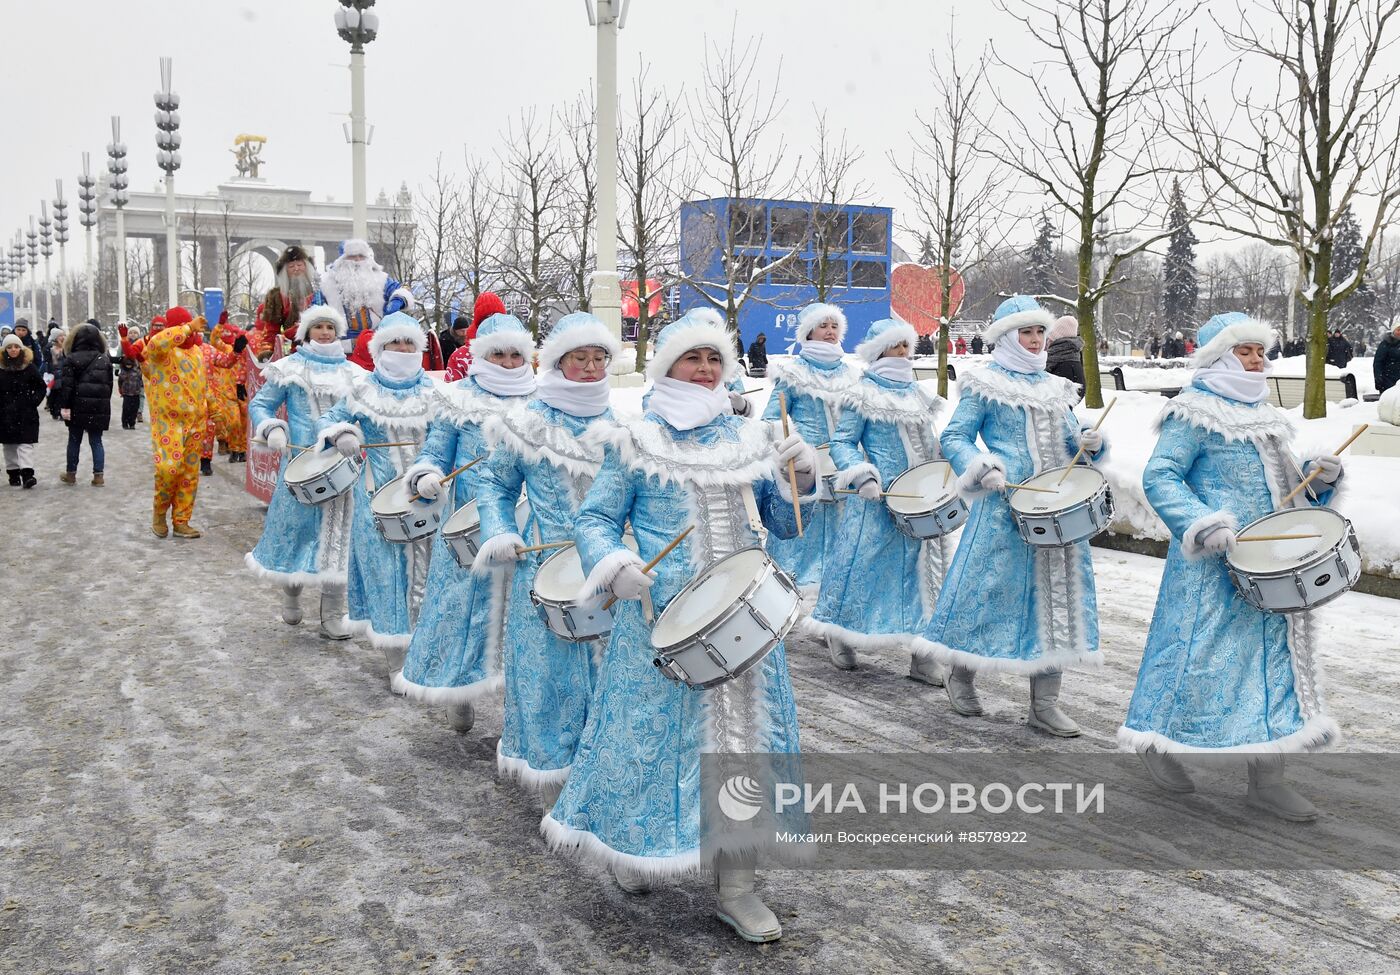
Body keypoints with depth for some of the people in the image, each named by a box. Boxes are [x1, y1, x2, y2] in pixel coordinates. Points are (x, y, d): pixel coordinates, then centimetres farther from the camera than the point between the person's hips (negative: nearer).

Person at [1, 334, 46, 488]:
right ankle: (13, 473, 14)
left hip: (26, 412, -2)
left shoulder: (28, 366, 1)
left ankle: (27, 473, -16)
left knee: (25, 443, -9)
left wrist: (34, 401, -4)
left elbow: (41, 386, 7)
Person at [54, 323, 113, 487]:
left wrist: (64, 405, -10)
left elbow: (66, 384, -11)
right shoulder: (105, 360, 6)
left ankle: (71, 474, 19)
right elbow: (109, 384, 10)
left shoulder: (71, 359, -6)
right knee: (96, 441, 6)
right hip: (100, 407, 3)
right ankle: (98, 476, 0)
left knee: (74, 440, 10)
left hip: (78, 406, -2)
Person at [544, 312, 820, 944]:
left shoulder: (750, 441, 10)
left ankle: (735, 886, 14)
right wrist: (613, 565, -19)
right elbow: (595, 518, 0)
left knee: (740, 733, 4)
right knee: (654, 731, 3)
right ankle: (632, 849, 31)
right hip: (659, 619, -3)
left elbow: (782, 524, 13)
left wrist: (801, 479, -5)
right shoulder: (637, 443, 0)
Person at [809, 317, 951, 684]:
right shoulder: (864, 395, -4)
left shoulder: (917, 393, 16)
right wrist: (862, 476, -22)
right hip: (879, 498, -6)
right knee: (866, 566, -2)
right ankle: (840, 640, 17)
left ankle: (922, 656, 8)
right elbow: (842, 442, -8)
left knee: (922, 570, 4)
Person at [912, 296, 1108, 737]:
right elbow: (954, 437, -4)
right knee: (992, 589, -3)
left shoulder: (1055, 388, 18)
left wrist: (1091, 442, -1)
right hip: (1007, 508, -6)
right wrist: (980, 468, -22)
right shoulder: (985, 386, 0)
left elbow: (1070, 442, 22)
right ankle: (961, 675, 21)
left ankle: (1045, 703, 12)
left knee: (1056, 594, 5)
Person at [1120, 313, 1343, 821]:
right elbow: (1159, 477, -16)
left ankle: (1267, 778, 12)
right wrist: (1201, 524, -28)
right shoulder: (1194, 413, -8)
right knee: (1199, 651, -3)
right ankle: (1159, 740, 20)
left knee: (1274, 654, 6)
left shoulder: (1263, 415, 18)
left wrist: (1319, 476, 5)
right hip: (1214, 565, -8)